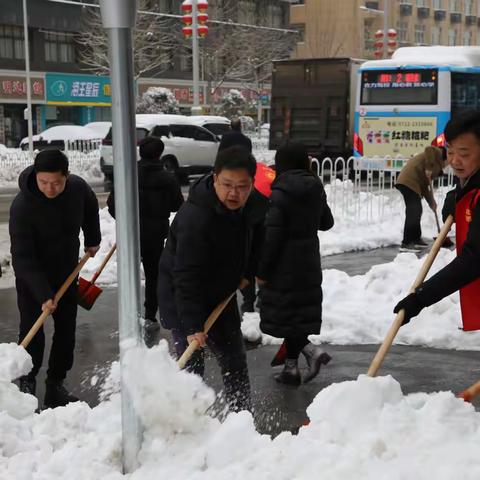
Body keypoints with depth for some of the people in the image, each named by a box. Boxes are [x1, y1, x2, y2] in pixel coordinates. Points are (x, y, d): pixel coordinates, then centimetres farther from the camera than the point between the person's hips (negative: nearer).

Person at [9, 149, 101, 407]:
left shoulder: (78, 188, -16)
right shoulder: (22, 206, -30)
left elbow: (90, 209, 11)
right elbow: (22, 257, -28)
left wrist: (92, 240, 17)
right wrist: (43, 294, -32)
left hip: (66, 271, 5)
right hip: (32, 276, -4)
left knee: (66, 330, 6)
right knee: (32, 332, -8)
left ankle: (56, 385, 16)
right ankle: (26, 383, 9)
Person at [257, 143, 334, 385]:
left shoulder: (280, 194, -15)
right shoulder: (316, 190, 5)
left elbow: (272, 235, -17)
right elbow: (326, 222, 18)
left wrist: (262, 270, -11)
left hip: (285, 264, -7)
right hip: (309, 262, 7)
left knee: (285, 315, 4)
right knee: (300, 313, 14)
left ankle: (311, 350, -3)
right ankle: (291, 366, 14)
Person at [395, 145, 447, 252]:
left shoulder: (436, 167, 31)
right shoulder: (438, 153, 7)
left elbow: (424, 186, 26)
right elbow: (429, 149, -18)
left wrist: (431, 201, 22)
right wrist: (429, 167, -19)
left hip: (409, 182, 10)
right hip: (409, 182, -10)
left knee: (416, 212, 19)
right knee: (413, 212, -13)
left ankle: (416, 239, 30)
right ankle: (406, 243, -17)